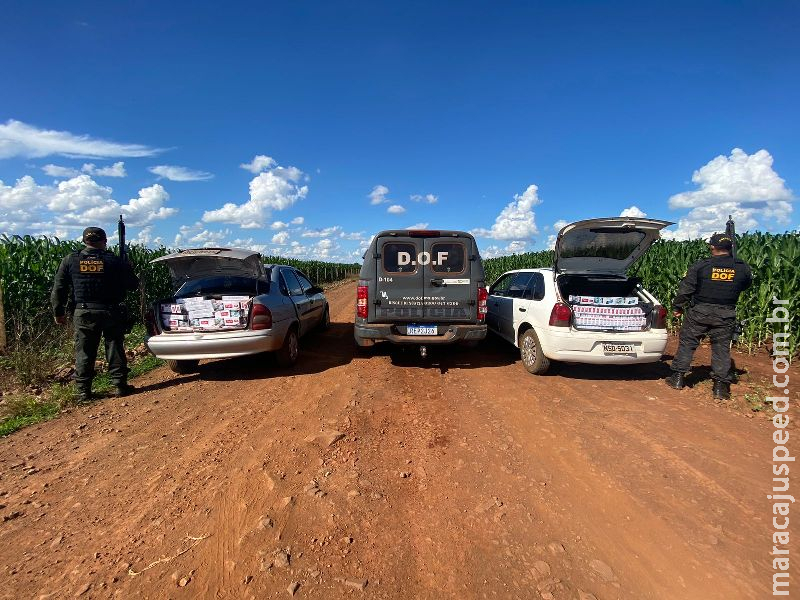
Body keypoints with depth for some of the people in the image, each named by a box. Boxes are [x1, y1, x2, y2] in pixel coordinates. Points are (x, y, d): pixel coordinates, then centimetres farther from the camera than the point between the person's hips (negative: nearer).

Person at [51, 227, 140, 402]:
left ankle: (83, 392, 12)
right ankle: (120, 386, 12)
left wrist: (59, 312, 11)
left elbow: (58, 289, 3)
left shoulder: (70, 260, 1)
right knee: (115, 349, 9)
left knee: (84, 353, 8)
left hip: (84, 313, 1)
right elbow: (133, 285, 0)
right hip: (111, 312, -1)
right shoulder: (115, 261, -5)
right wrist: (127, 269, 20)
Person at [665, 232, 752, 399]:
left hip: (698, 312, -2)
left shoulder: (700, 266, -11)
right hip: (725, 315, 2)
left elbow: (685, 289, -8)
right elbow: (746, 285, 16)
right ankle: (721, 386, 12)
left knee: (687, 343, 9)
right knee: (721, 349, 9)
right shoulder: (743, 268, -3)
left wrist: (677, 307, 3)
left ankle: (678, 378, 14)